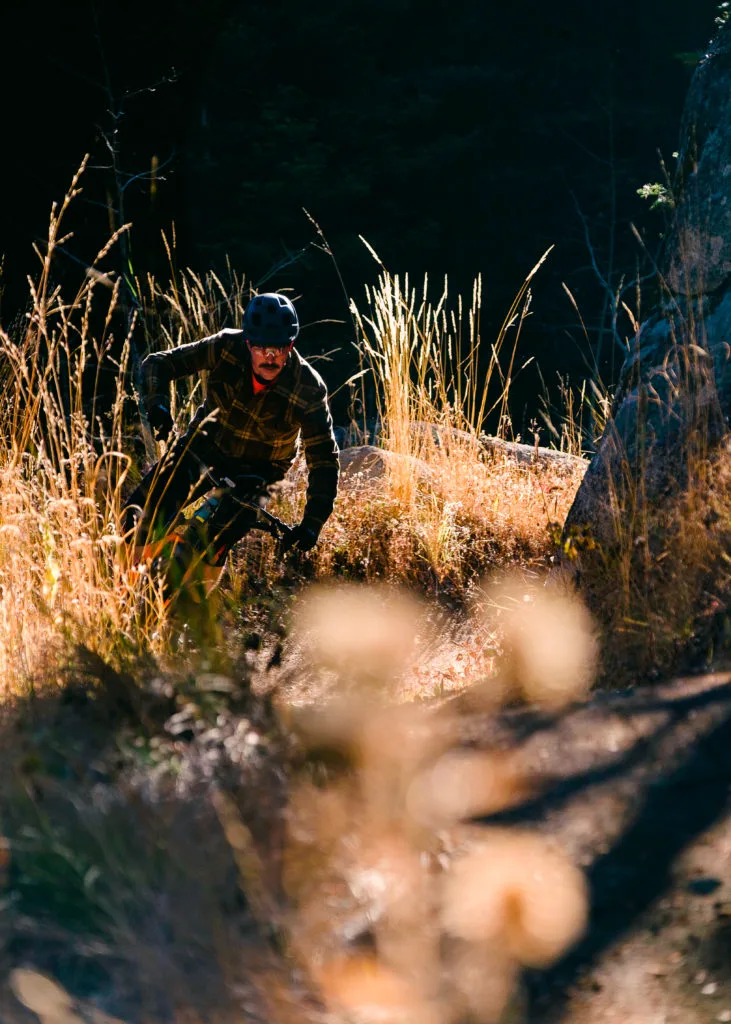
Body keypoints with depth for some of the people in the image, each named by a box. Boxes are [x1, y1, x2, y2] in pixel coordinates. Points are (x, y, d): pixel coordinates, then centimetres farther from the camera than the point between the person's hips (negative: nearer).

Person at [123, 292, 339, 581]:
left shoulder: (308, 390, -26)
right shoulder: (227, 348, -23)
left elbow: (324, 458, -19)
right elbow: (158, 363, -17)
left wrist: (313, 523, -27)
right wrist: (157, 403, -39)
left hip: (255, 470, -2)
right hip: (206, 445, 2)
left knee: (221, 536, -30)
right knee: (142, 509, -17)